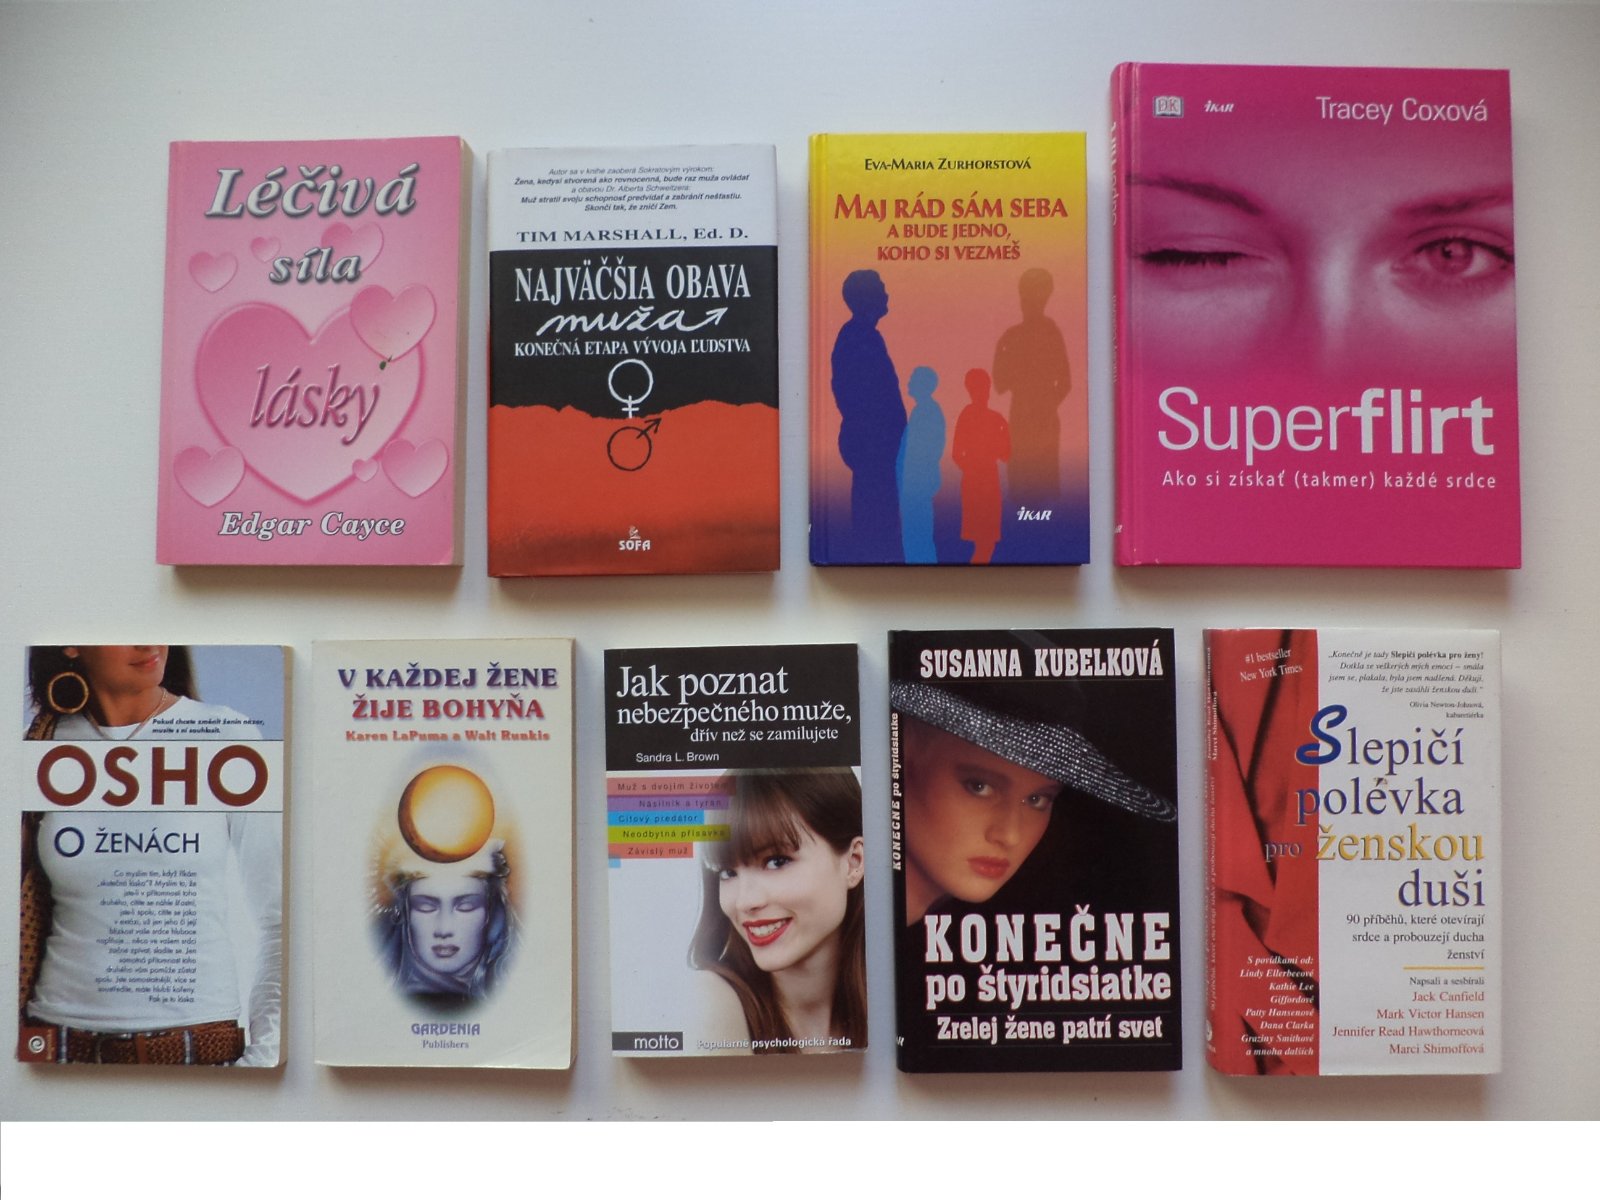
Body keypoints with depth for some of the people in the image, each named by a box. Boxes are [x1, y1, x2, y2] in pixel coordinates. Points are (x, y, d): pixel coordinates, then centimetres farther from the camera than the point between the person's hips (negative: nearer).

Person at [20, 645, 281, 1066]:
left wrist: (263, 1055, -10)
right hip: (64, 1043, 2)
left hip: (199, 1042, -2)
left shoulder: (229, 737, -6)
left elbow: (276, 918, -6)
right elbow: (22, 916, 8)